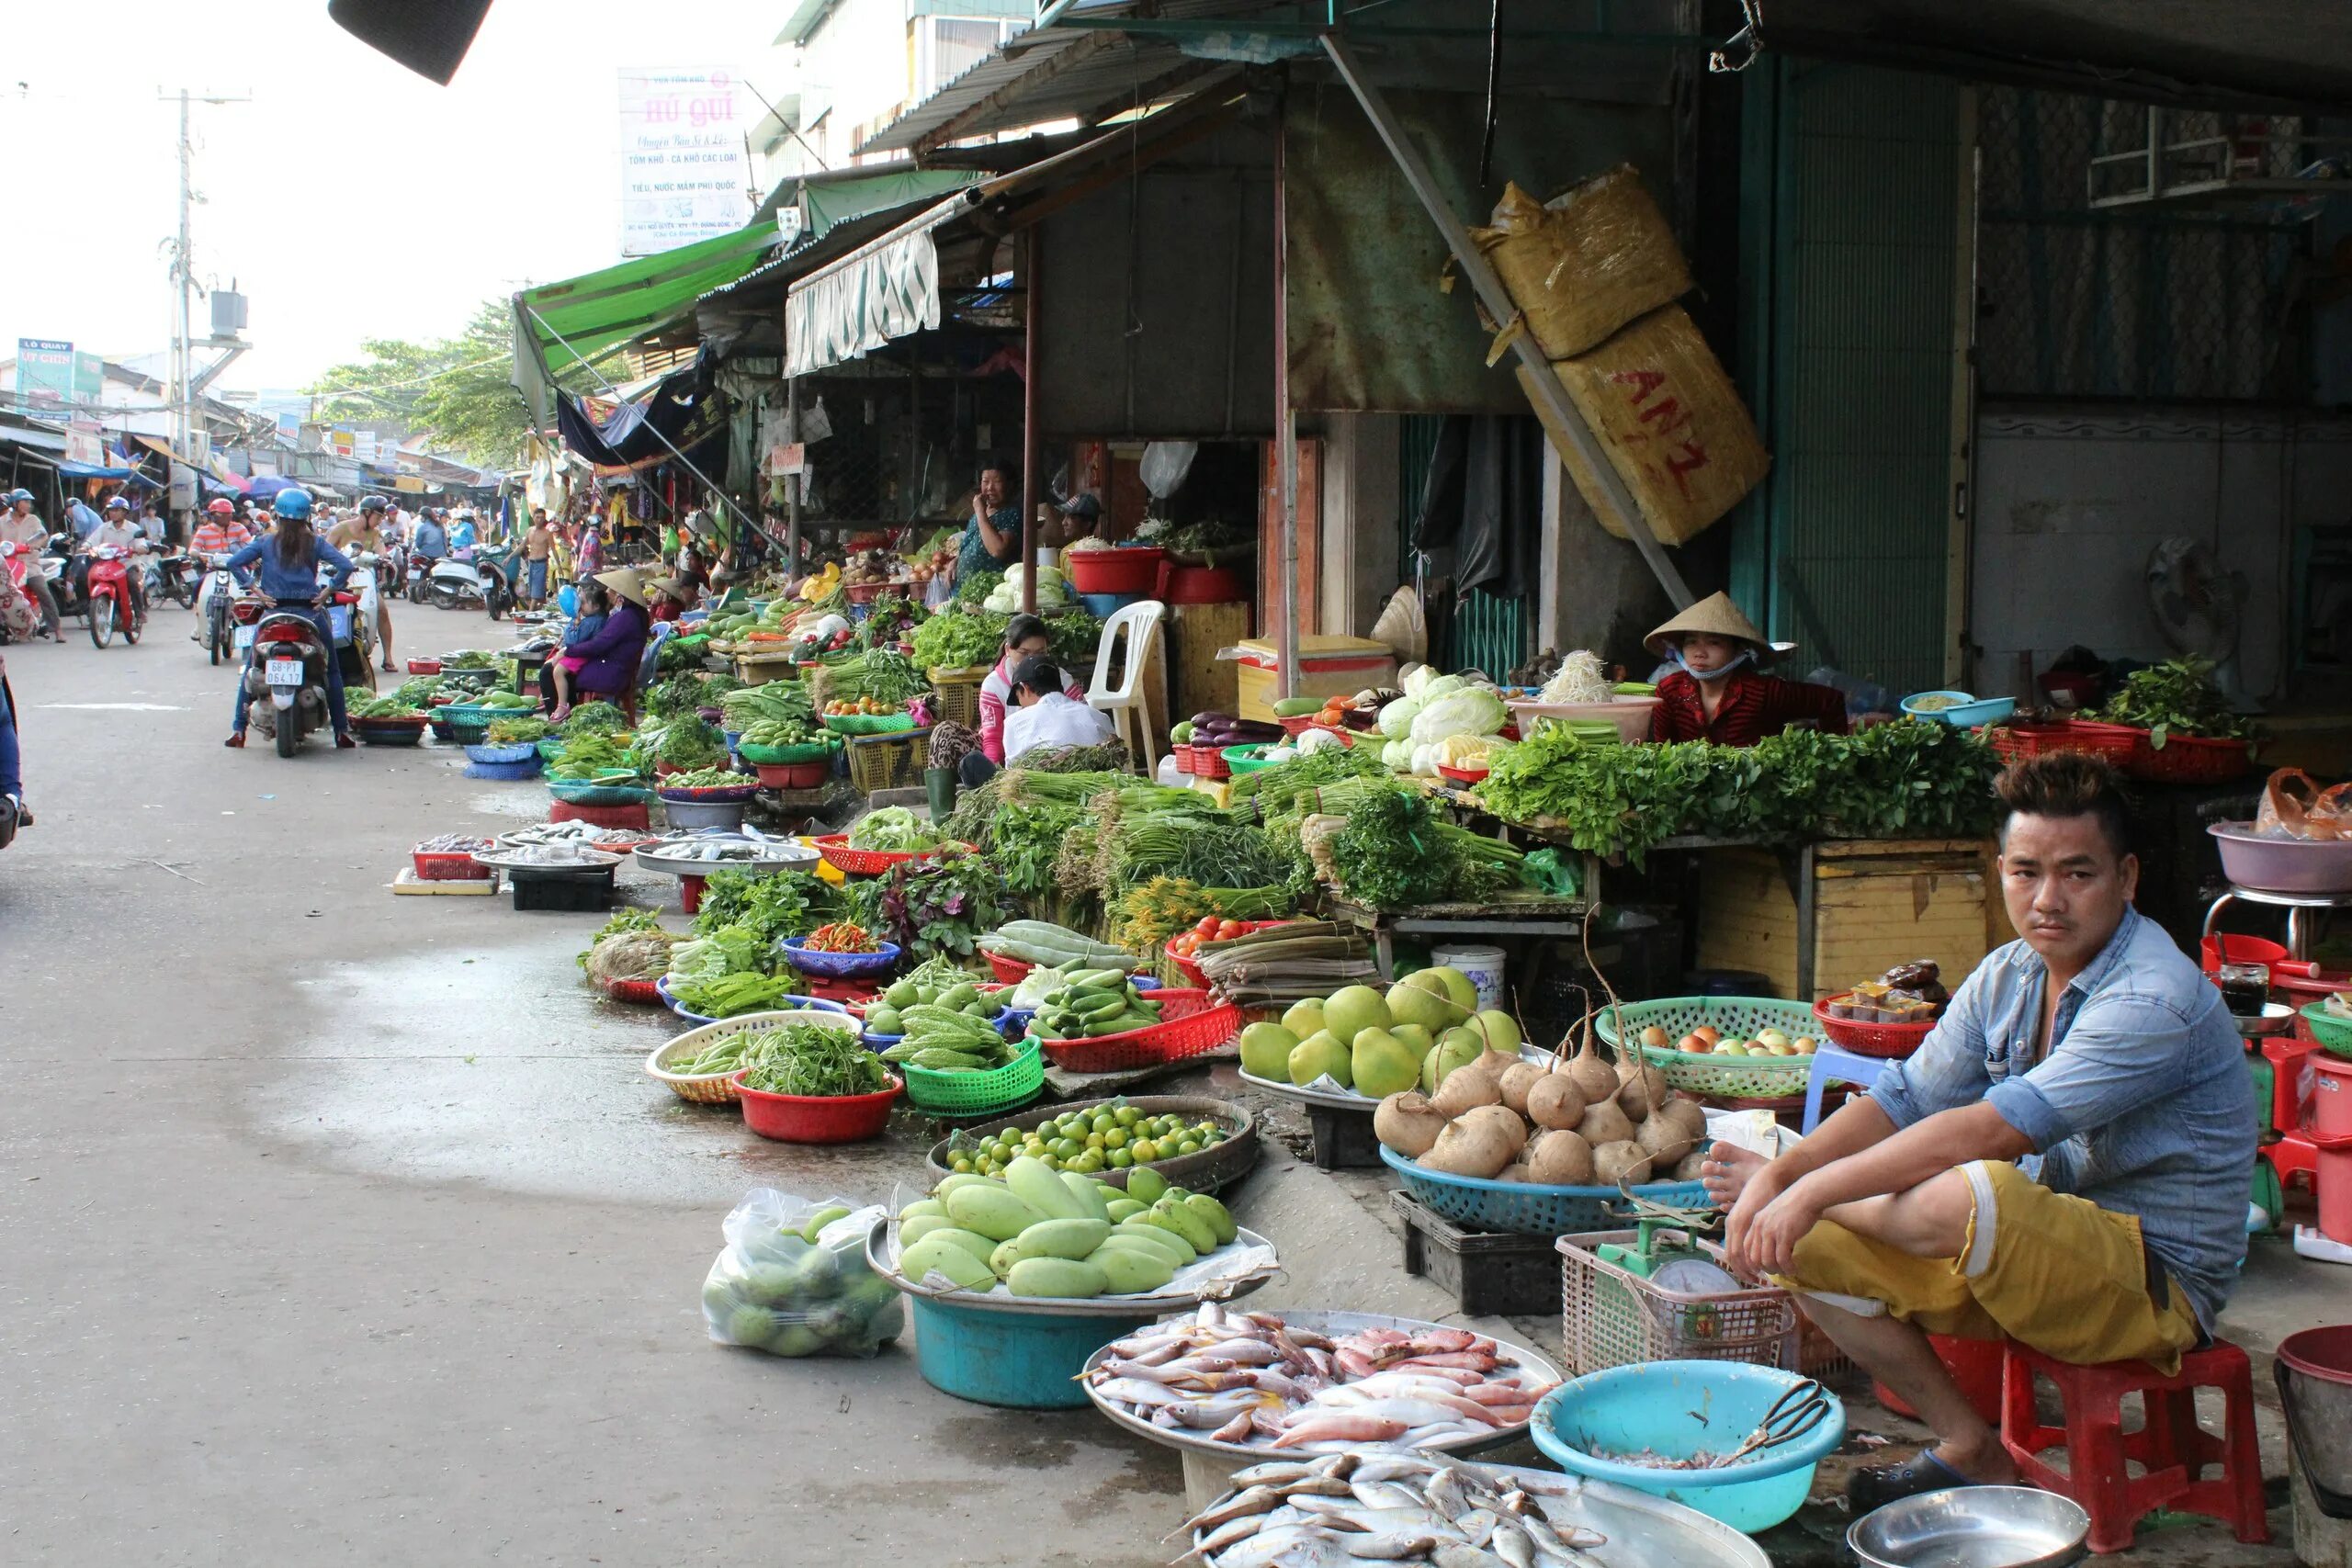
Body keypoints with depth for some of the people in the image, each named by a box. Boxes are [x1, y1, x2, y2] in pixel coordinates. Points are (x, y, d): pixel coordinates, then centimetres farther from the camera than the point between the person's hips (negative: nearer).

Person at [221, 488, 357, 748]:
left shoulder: (266, 542, 3)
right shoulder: (315, 543, 0)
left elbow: (233, 562, -6)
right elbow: (345, 565, -10)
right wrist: (328, 591, -4)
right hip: (309, 612, 0)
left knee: (250, 669, 13)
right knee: (332, 671, 11)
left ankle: (238, 731, 7)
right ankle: (342, 732, 7)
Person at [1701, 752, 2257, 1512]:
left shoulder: (2155, 1000, -23)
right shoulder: (2007, 978, 5)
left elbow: (1990, 1131, -31)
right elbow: (1905, 1098, 4)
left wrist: (1810, 1190, -31)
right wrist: (1778, 1172, -14)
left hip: (2157, 1284, -9)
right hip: (2044, 1258, 9)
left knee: (1966, 1195, -38)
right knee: (1804, 1248, -6)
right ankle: (1971, 1451, 3)